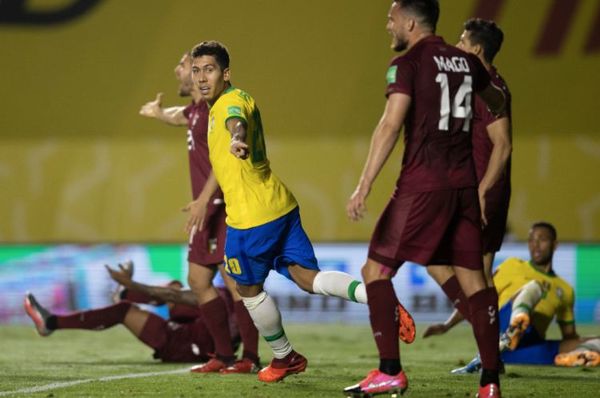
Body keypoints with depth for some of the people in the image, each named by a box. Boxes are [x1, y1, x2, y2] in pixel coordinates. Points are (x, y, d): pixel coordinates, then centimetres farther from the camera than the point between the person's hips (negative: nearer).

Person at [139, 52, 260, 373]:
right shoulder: (197, 108, 17)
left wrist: (203, 199, -32)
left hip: (224, 205, -10)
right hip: (209, 208, 10)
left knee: (234, 279, -11)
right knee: (198, 280, 10)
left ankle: (250, 358, -8)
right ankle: (224, 355, 14)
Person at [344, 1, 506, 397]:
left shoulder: (407, 64, -7)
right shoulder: (467, 62, 12)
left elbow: (390, 125, -18)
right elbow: (497, 103, 32)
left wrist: (364, 186, -21)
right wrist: (496, 106, 56)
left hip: (423, 185, -6)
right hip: (464, 185, 6)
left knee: (377, 270, 3)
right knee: (473, 279, 7)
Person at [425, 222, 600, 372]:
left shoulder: (565, 290, 27)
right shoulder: (514, 266, 18)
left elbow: (570, 336, 31)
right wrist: (446, 326, 2)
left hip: (528, 351, 4)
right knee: (535, 286, -27)